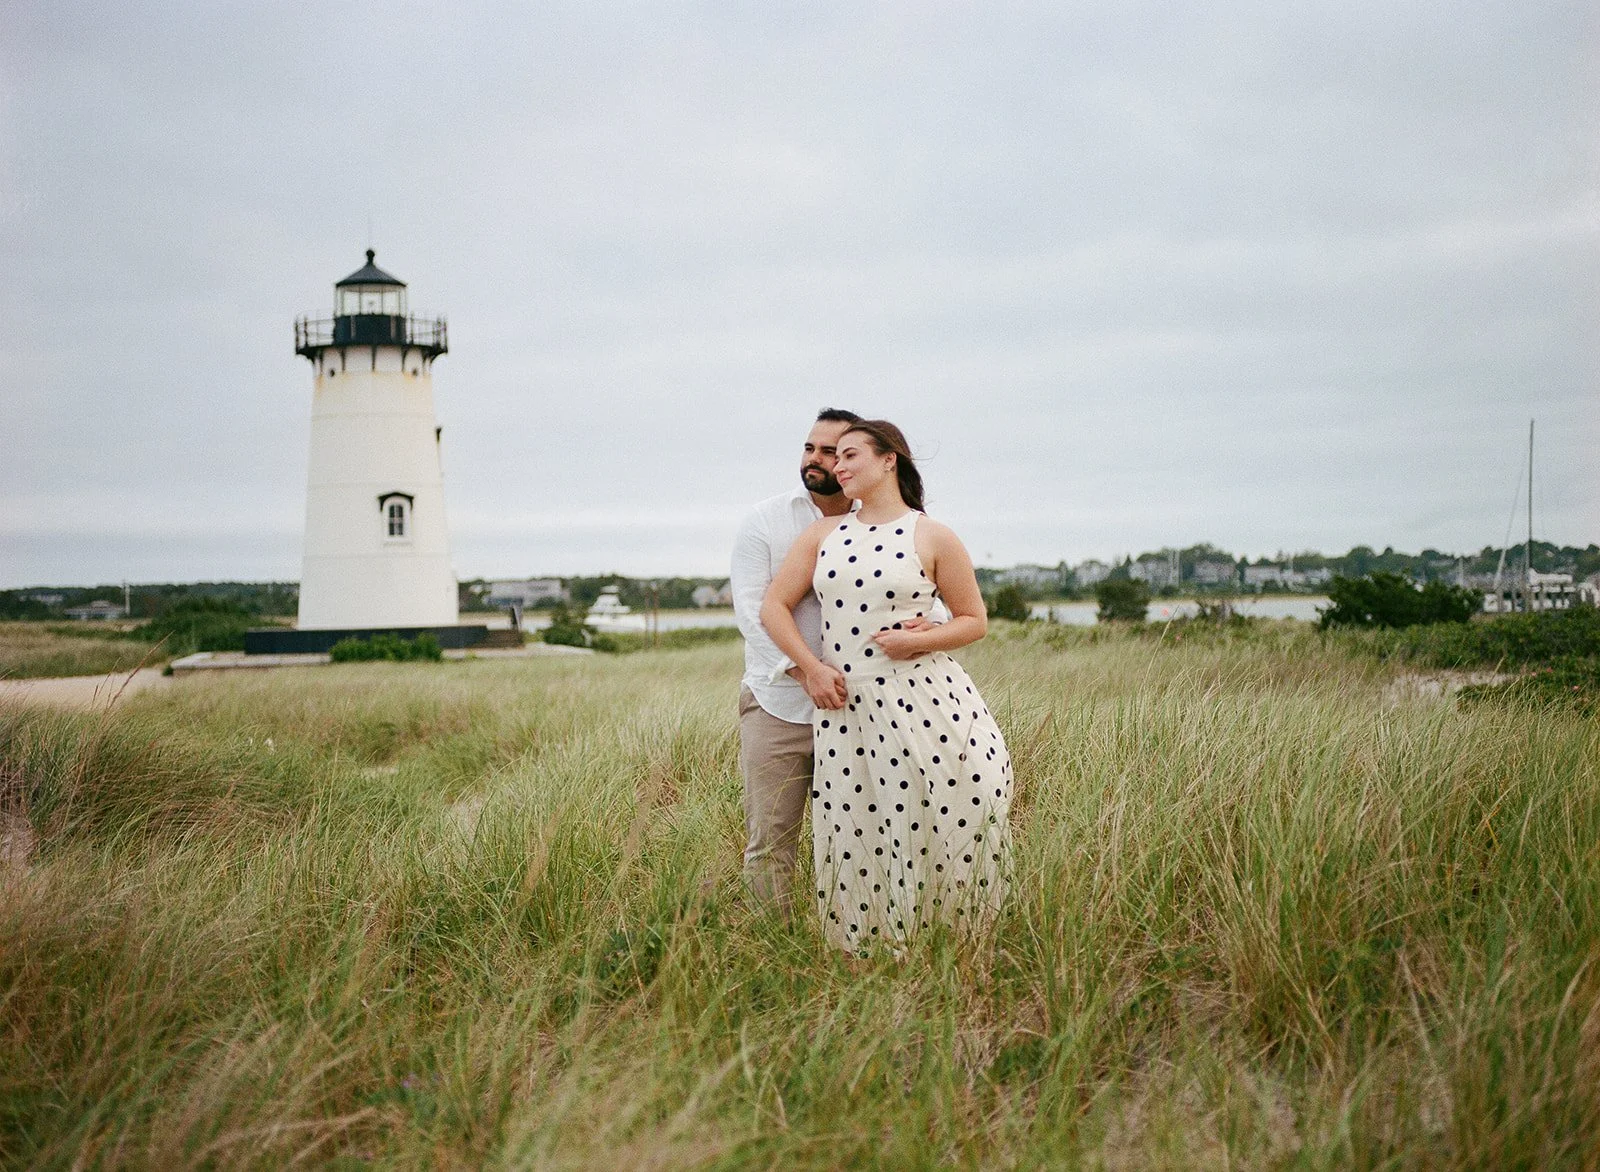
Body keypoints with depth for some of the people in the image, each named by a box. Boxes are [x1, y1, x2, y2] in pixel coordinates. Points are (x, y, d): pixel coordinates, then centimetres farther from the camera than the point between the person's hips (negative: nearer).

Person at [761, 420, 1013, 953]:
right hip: (845, 704, 3)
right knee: (855, 832, 1)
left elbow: (974, 621, 6)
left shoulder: (933, 538, 2)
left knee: (965, 800, -13)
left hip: (923, 700, -3)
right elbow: (774, 606, 11)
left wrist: (918, 639, -12)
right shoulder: (823, 534, 12)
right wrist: (810, 667, -2)